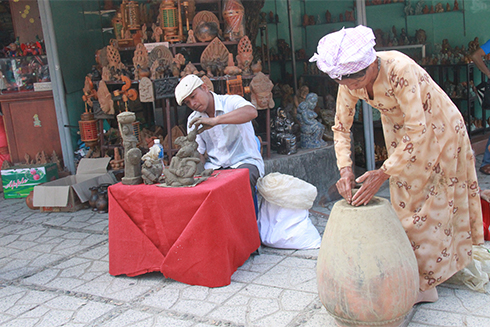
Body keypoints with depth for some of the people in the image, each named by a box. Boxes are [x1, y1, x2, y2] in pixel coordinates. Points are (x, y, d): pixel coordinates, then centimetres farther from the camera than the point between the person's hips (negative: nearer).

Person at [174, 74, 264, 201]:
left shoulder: (231, 102, -8)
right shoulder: (193, 120, 10)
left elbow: (251, 112, -32)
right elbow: (198, 153, 8)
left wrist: (215, 121, -40)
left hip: (244, 161, -4)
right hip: (214, 165, 4)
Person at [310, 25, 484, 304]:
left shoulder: (399, 69, -37)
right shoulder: (349, 82, -18)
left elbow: (417, 130, -35)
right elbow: (341, 127, -7)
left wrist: (383, 173, -34)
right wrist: (345, 169, -20)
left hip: (435, 128, -6)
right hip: (400, 130, 6)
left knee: (430, 201, -2)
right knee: (406, 197, 10)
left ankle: (426, 283, 8)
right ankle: (411, 271, 24)